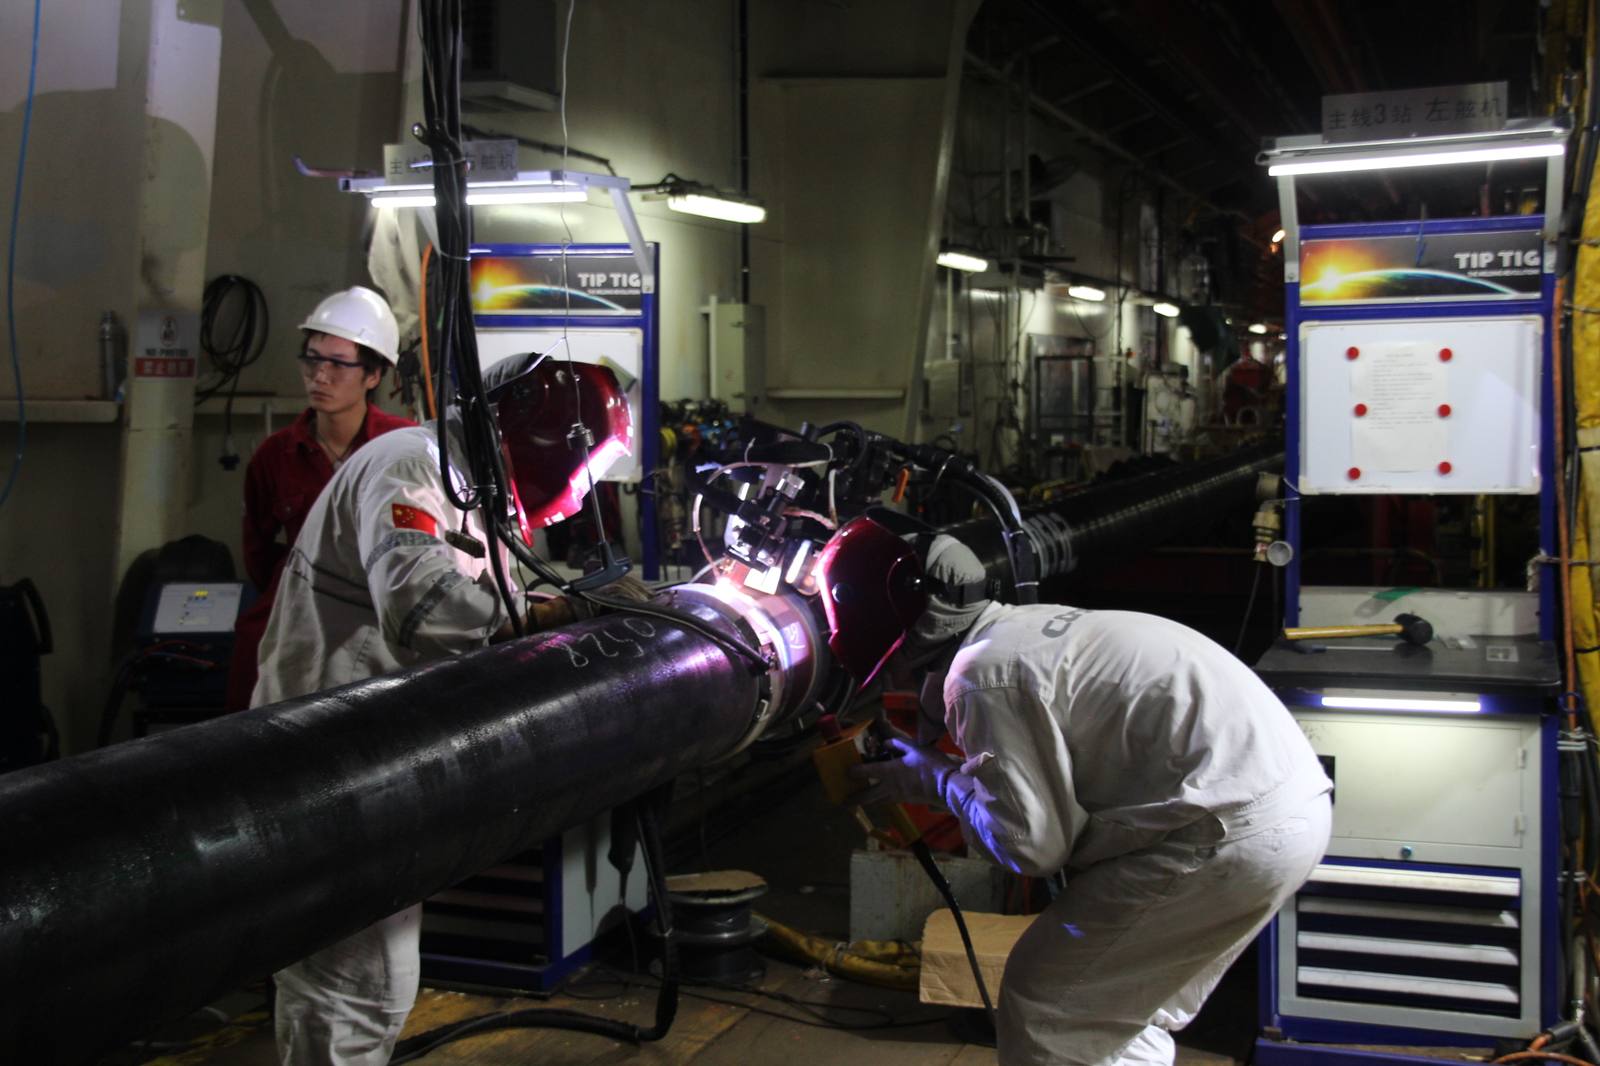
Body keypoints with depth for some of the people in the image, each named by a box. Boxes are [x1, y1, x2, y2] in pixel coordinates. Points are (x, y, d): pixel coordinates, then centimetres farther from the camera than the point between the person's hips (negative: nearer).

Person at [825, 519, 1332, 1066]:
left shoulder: (983, 676, -14)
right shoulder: (1027, 624, 14)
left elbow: (1033, 846, -11)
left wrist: (939, 780, 3)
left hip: (1233, 834, -9)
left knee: (1042, 1004, 2)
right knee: (1120, 1007, 23)